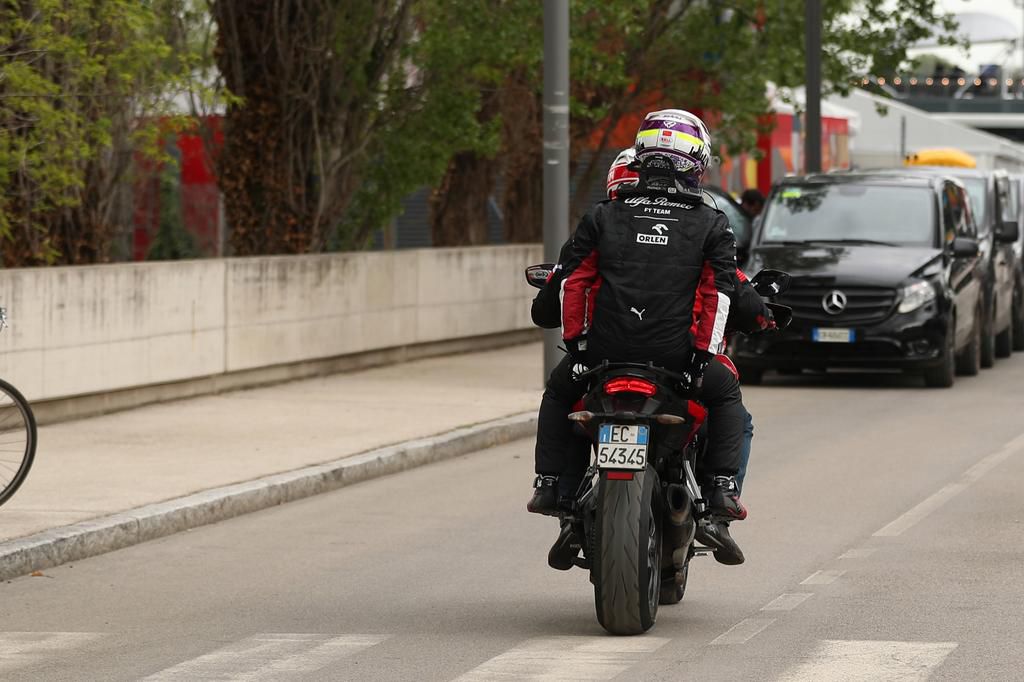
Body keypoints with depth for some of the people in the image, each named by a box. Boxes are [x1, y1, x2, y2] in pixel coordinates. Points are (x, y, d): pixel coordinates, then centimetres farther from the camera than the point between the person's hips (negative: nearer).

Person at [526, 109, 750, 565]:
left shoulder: (603, 216, 8)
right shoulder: (710, 225, 5)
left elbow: (571, 278, 8)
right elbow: (720, 292, -1)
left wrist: (574, 340, 14)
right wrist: (704, 351, 3)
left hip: (604, 349, 1)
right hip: (676, 356, -1)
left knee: (558, 392, 31)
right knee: (725, 396, 25)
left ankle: (548, 484, 20)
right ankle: (720, 495, 10)